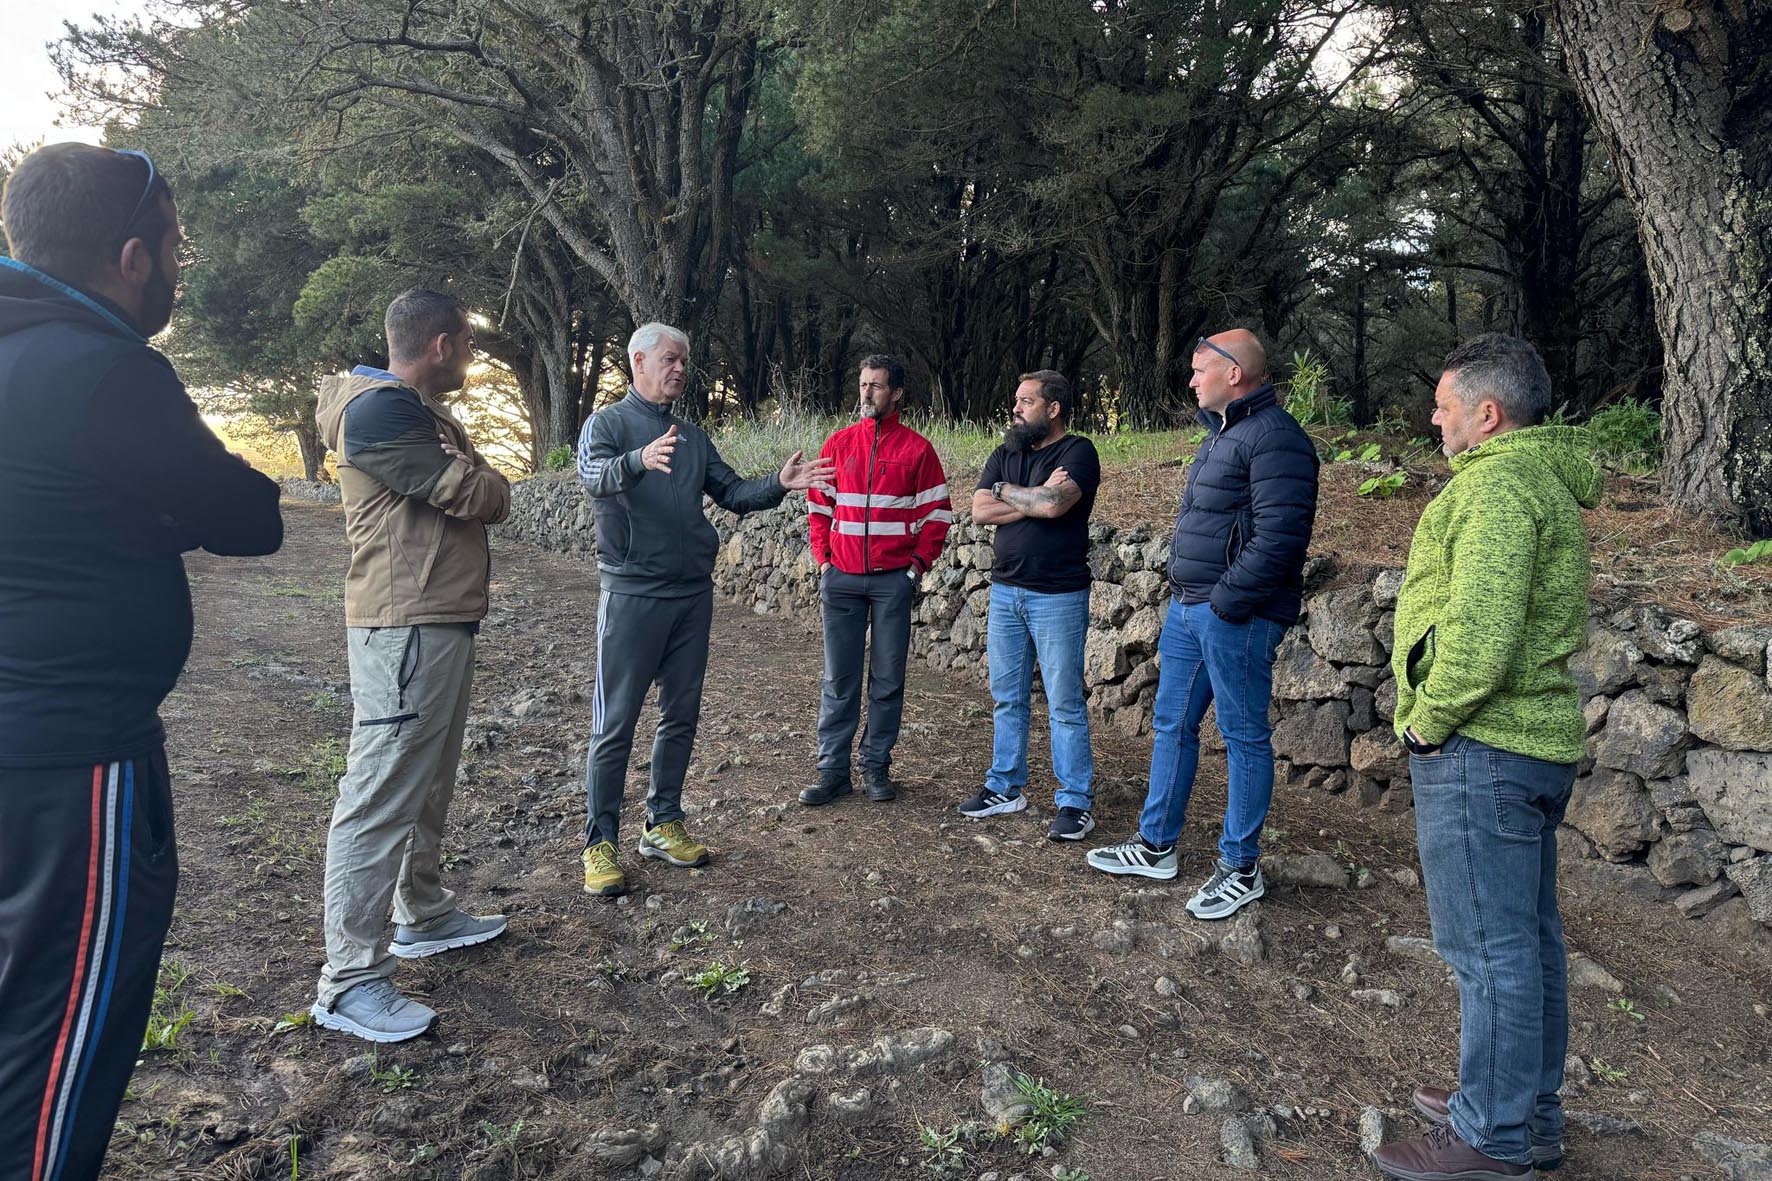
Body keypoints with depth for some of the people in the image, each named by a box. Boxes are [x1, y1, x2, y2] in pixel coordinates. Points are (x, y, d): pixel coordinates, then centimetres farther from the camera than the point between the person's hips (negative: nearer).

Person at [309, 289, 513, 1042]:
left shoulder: (426, 413, 19)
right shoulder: (379, 412, -14)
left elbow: (488, 496, 15)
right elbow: (482, 497, -17)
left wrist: (463, 477, -2)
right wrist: (471, 478, 2)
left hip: (444, 622, 11)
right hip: (406, 630, -11)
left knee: (429, 784, 19)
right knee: (381, 796, -7)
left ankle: (423, 915, 33)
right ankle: (350, 980, -1)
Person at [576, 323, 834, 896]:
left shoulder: (694, 436, 16)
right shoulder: (607, 423, -2)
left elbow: (733, 493, 13)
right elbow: (593, 475, -23)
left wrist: (779, 484, -6)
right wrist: (640, 459, -45)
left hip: (692, 593, 6)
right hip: (632, 594, -6)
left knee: (681, 716, 11)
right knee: (615, 724, -3)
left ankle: (663, 824, 23)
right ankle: (600, 842, 6)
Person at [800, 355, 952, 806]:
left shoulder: (917, 448, 2)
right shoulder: (838, 444, 9)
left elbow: (936, 514, 3)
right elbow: (818, 507, 13)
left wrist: (917, 565, -4)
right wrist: (823, 561, 5)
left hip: (893, 579, -2)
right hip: (842, 579, 2)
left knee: (887, 679, 5)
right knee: (839, 679, 4)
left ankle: (877, 765, 16)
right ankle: (833, 770, 10)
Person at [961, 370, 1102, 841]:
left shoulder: (1078, 452, -7)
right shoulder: (1005, 454, 12)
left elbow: (1054, 504, -24)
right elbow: (980, 511, -2)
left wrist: (1006, 490, -6)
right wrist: (1038, 497, -11)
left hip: (1058, 595, -6)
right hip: (1004, 591, 6)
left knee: (1065, 704, -1)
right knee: (1007, 698, 13)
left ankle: (1076, 801, 8)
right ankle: (1005, 787, 24)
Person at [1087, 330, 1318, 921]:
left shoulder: (1274, 437, -15)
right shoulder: (1224, 432, 18)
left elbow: (1279, 535, -24)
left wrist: (1226, 602, -22)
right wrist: (1185, 595, 16)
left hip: (1235, 616, -10)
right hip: (1188, 608, 10)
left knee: (1243, 736, 2)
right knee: (1172, 726, 16)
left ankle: (1241, 869, 15)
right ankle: (1156, 846, 29)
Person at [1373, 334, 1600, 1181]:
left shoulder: (1498, 482, -16)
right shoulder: (1546, 479, 18)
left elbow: (1480, 630, -26)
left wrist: (1428, 721, -14)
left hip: (1480, 748, -11)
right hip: (1537, 740, 11)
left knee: (1488, 945, -1)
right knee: (1528, 937, 18)